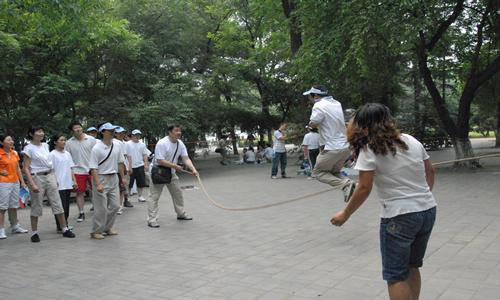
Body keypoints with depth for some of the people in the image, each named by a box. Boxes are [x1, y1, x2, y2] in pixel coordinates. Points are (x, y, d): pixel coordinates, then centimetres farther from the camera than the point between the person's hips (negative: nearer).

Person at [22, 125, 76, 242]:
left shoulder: (45, 146, 12)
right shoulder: (29, 148, -5)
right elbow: (26, 169, -8)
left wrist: (55, 178, 16)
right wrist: (32, 184, -16)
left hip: (49, 176, 5)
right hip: (36, 177, -5)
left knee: (57, 203, 3)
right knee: (36, 206, 1)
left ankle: (65, 229, 8)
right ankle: (34, 233, 14)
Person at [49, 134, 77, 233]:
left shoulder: (67, 154, 16)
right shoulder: (52, 154, -4)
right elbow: (51, 170, -8)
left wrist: (74, 180, 15)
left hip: (68, 184, 6)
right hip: (59, 185, -6)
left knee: (66, 205, 10)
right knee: (61, 205, -7)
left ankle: (65, 223, 19)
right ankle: (60, 226, -3)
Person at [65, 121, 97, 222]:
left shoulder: (91, 139, 2)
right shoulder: (69, 143, 3)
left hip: (92, 170, 0)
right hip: (78, 171, 1)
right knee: (80, 193, 5)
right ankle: (81, 213, 16)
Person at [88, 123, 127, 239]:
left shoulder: (117, 145, 4)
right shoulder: (96, 148, -14)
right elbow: (93, 168, -15)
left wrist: (122, 177, 15)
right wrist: (98, 184, -21)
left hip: (113, 178, 6)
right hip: (101, 178, -6)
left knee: (115, 205, 8)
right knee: (101, 208, -3)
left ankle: (107, 228, 25)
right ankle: (96, 231, 12)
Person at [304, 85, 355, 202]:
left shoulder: (319, 106, -12)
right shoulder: (337, 104, 14)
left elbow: (314, 124, -21)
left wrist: (310, 123, 1)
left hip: (332, 148, -8)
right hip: (345, 146, 8)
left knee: (318, 172, 7)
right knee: (334, 171, 22)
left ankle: (345, 184, -17)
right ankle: (348, 182, -8)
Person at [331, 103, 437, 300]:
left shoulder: (369, 150, -12)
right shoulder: (412, 141, 7)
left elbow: (364, 188, -14)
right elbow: (430, 171, 14)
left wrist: (345, 214, -4)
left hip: (399, 217, -7)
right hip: (428, 211, 7)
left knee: (396, 276, 4)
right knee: (412, 268, 21)